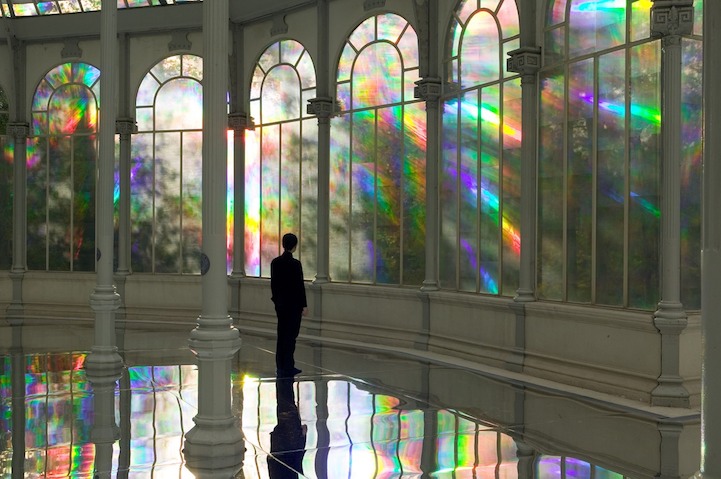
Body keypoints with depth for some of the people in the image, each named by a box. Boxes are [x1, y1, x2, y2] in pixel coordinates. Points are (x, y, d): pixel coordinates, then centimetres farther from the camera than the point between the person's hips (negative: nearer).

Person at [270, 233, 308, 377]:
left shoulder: (275, 262, 1)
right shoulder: (295, 264, -16)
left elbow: (273, 283, 8)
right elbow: (300, 286, -13)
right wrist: (304, 305, -6)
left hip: (280, 303, 6)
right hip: (294, 304, -6)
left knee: (282, 334, 13)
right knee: (290, 335, 0)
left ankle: (281, 367, 18)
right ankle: (287, 368, 2)